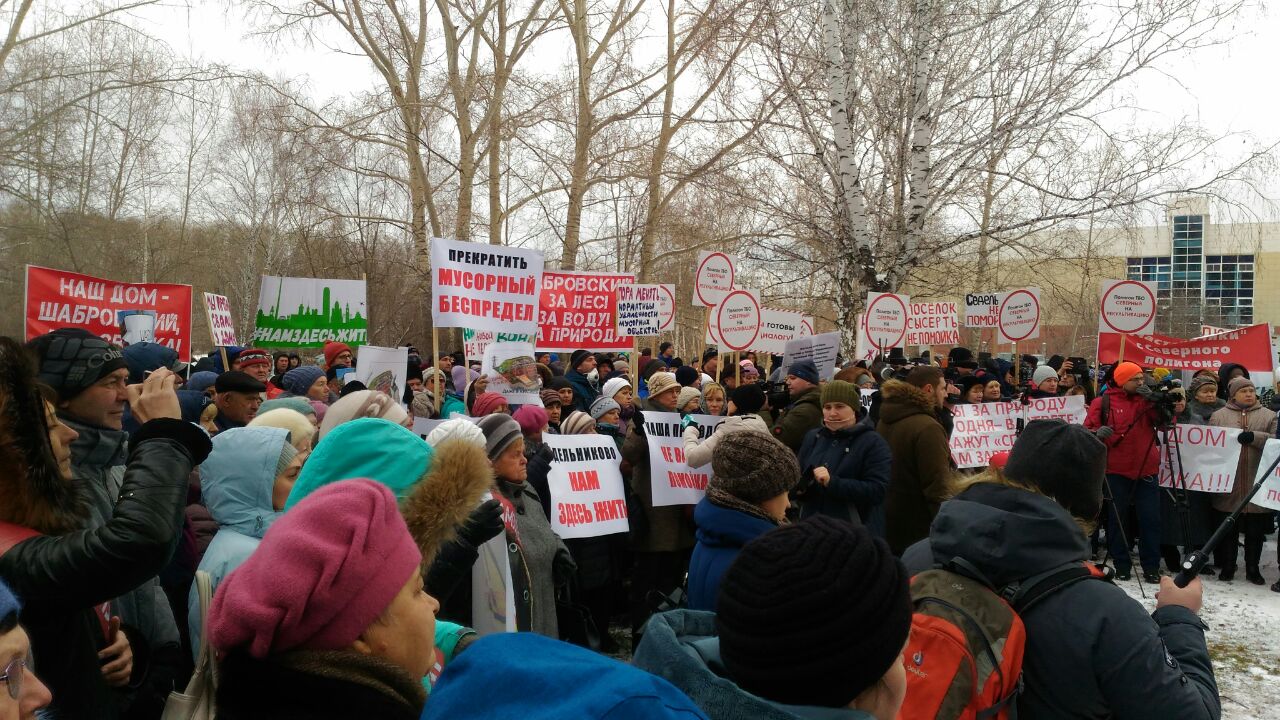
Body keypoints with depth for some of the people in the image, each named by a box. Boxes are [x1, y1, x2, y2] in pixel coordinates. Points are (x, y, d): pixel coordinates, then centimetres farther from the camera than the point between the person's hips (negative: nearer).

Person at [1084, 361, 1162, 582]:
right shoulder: (1103, 403, 1)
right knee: (1116, 518, 5)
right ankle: (1122, 565, 17)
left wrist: (1158, 402, -13)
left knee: (1150, 519, 2)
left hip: (1146, 470, 2)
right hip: (1116, 471, -2)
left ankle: (1151, 567, 12)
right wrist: (1098, 433, -23)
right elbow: (1087, 430, -2)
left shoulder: (1147, 399, 10)